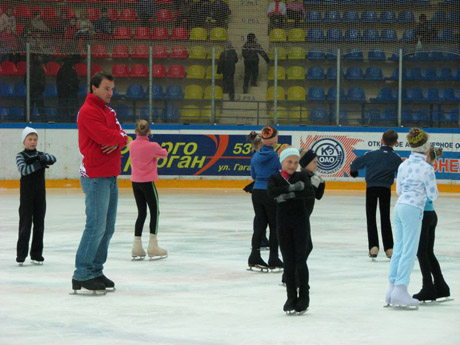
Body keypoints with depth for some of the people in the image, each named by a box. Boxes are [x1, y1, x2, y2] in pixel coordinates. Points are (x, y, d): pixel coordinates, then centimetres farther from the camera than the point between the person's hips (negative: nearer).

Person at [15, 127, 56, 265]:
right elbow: (23, 170, -21)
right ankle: (21, 254, -1)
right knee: (25, 223, -5)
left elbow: (53, 159, -14)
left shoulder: (41, 155, 6)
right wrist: (39, 164, -21)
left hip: (40, 194, 4)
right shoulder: (20, 156, -4)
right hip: (26, 193, -4)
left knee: (39, 223, 6)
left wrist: (41, 158, -30)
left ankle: (37, 254, 13)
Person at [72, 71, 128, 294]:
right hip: (95, 176, -9)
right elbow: (106, 136, -22)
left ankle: (96, 271, 17)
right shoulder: (88, 112, -11)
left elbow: (121, 136, 12)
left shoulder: (108, 111, 19)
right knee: (96, 226, -11)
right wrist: (119, 137, -2)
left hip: (111, 176, 9)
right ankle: (82, 275, -6)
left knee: (108, 228, 10)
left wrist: (117, 141, -11)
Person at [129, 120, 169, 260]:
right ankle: (153, 245, 4)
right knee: (154, 212, 6)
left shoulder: (132, 145, 0)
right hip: (148, 182, -5)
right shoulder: (152, 146, -13)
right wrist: (161, 150, 23)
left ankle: (137, 248, 9)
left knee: (141, 213, 12)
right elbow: (164, 154, 4)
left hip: (135, 182, 5)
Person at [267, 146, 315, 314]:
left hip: (300, 221, -1)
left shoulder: (302, 176, 2)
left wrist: (291, 195, -24)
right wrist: (293, 187, -22)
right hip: (283, 223, 1)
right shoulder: (275, 178, 3)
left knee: (300, 260, -5)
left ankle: (304, 296, 6)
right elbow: (271, 191, -18)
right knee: (288, 262, 3)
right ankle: (291, 297, 11)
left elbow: (310, 193, -15)